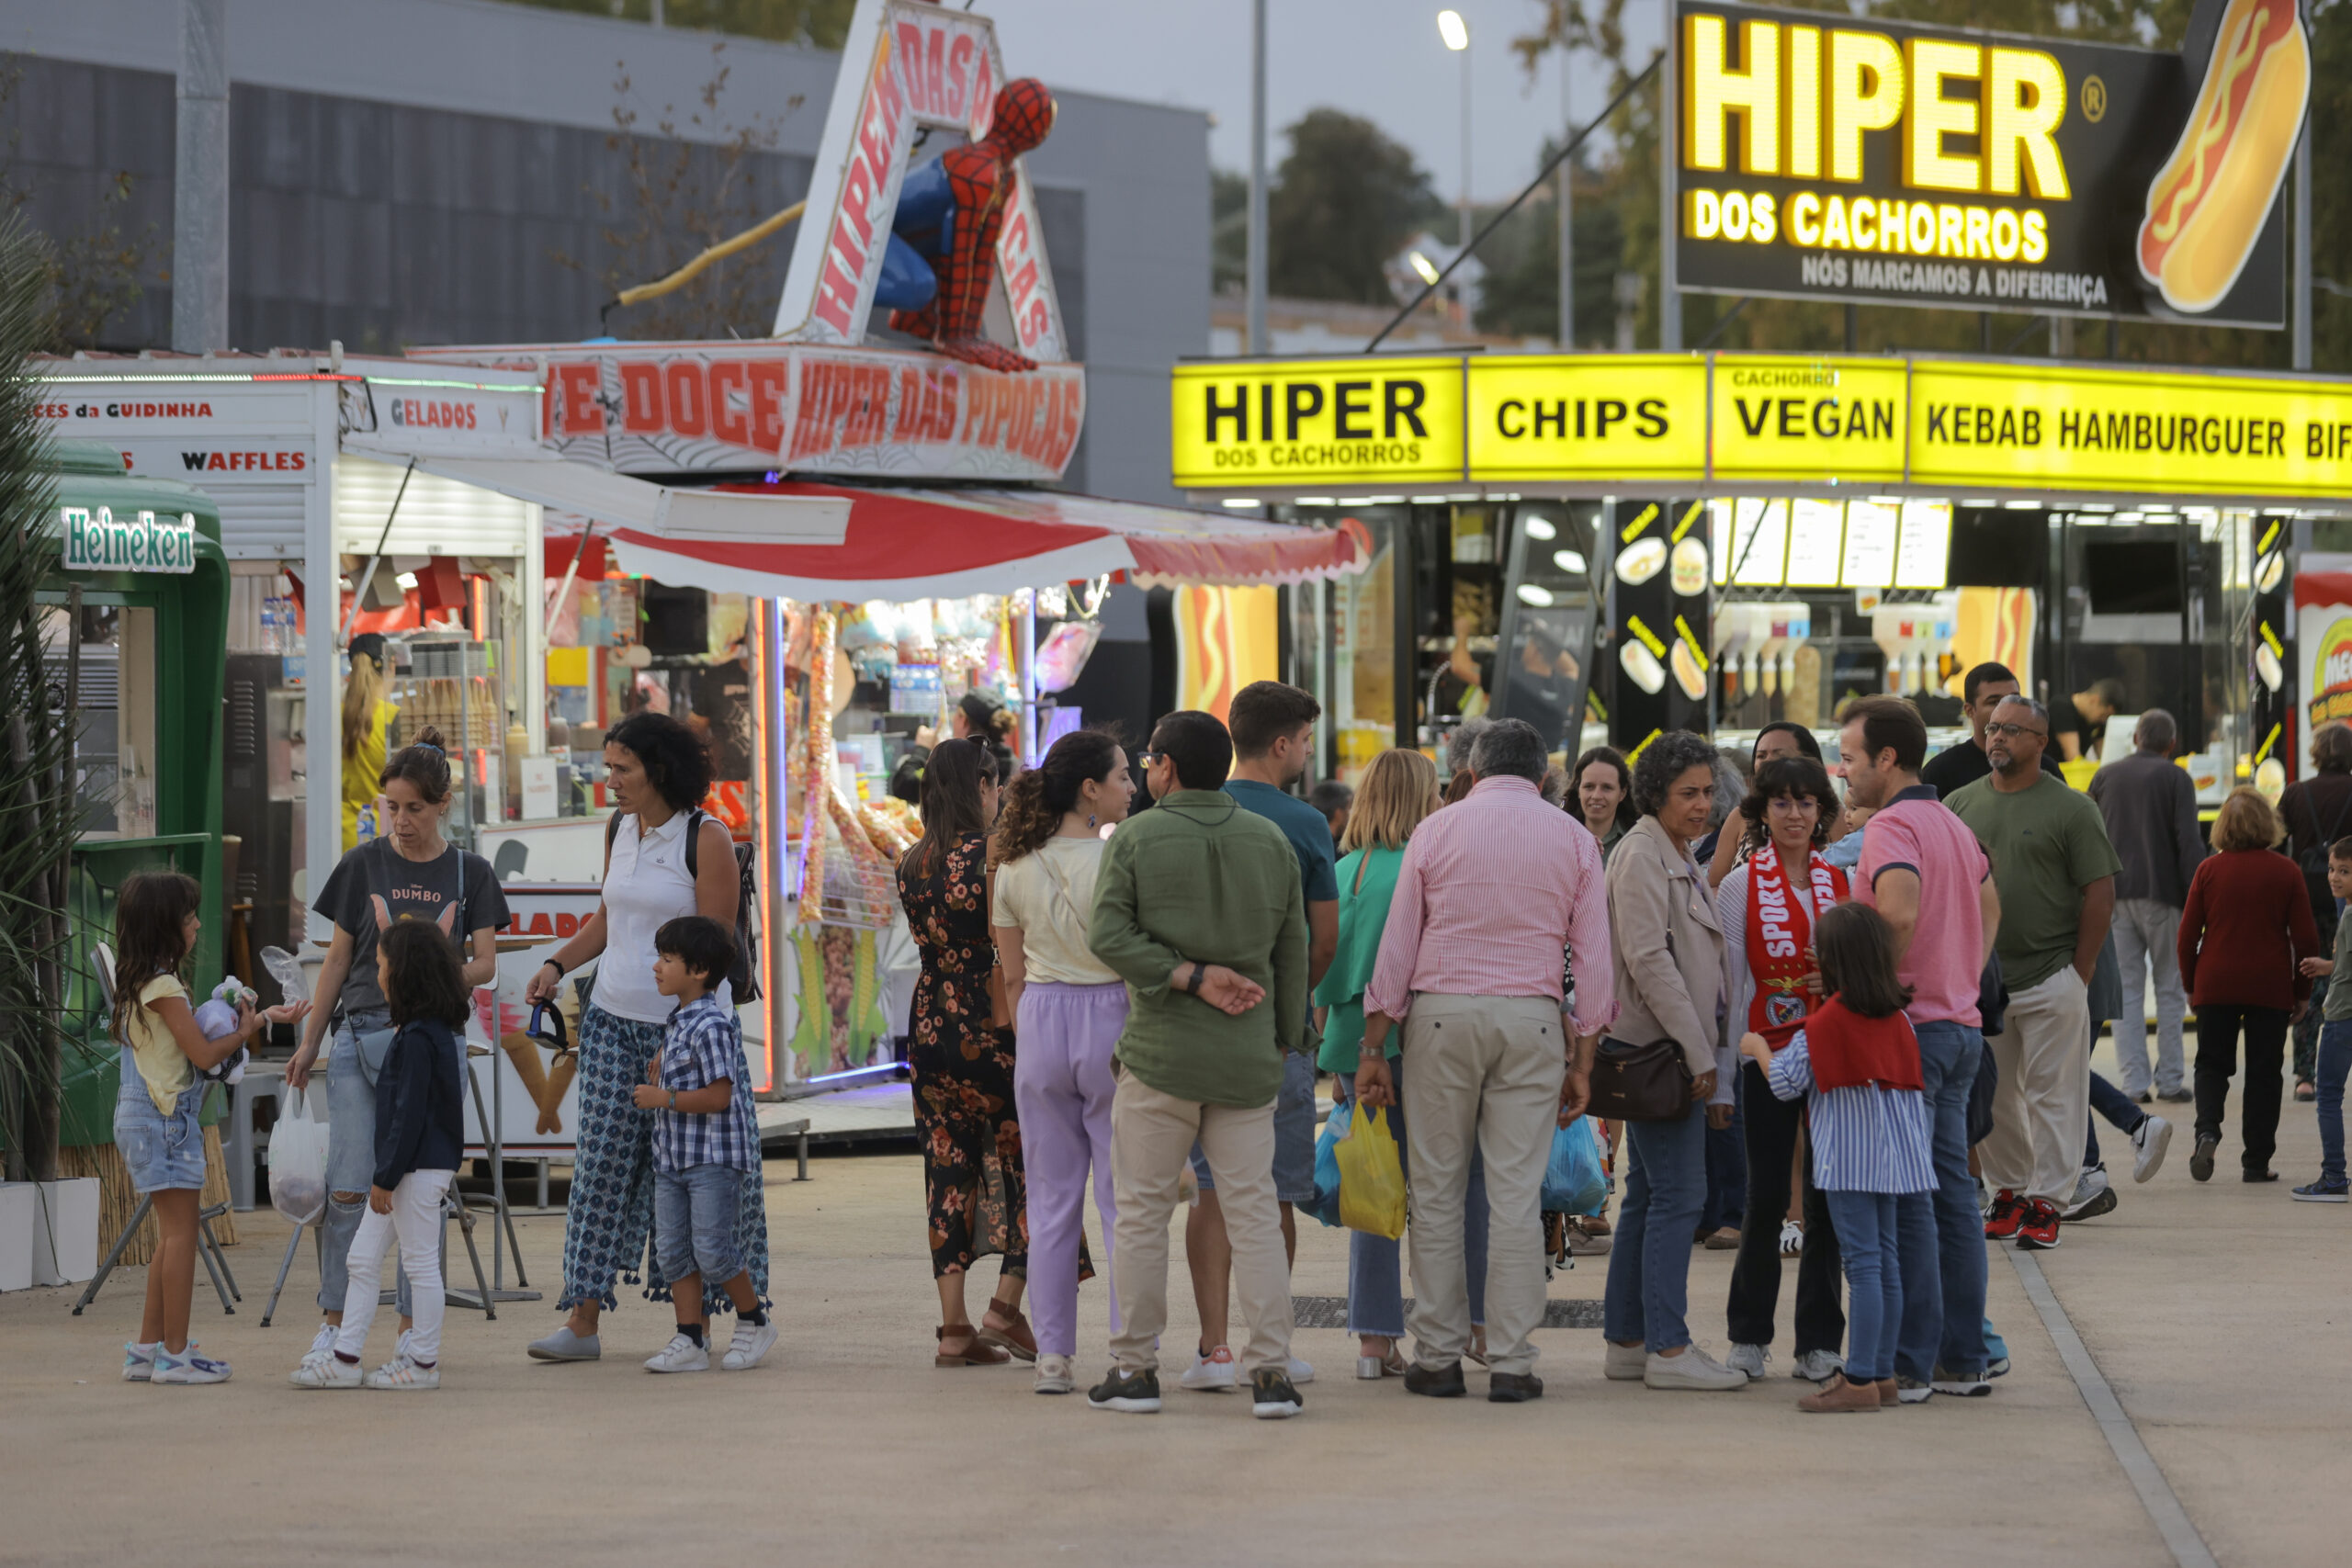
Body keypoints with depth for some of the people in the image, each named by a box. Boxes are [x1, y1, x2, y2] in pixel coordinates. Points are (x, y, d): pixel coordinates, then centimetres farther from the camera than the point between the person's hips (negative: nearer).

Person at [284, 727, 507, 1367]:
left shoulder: (468, 874, 5)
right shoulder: (364, 865, 5)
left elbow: (484, 963, 4)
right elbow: (338, 957, 9)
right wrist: (309, 1042, 7)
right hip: (359, 1036, 0)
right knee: (348, 1188, -6)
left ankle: (412, 1325, 10)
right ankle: (333, 1320, 2)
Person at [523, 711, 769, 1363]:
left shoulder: (705, 838, -10)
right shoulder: (619, 828, 9)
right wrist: (556, 965, 9)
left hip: (687, 1022, -6)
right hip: (613, 1018, 6)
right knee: (601, 1162, 0)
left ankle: (699, 1320, 10)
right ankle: (583, 1320, 0)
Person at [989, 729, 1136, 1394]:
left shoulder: (1015, 866, 4)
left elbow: (1012, 976, 9)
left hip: (1040, 1024, 4)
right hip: (1111, 1021, -4)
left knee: (1051, 1201, 9)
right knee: (1124, 1200, 2)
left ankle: (1053, 1355, 9)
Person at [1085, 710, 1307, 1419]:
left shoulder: (1136, 839, -4)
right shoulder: (1271, 841, 6)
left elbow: (1108, 934, -13)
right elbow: (1292, 951, 9)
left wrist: (1191, 979, -13)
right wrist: (1283, 1041, 16)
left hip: (1160, 1053, -3)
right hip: (1247, 1056, 3)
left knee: (1141, 1209, 5)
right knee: (1254, 1210, 2)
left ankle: (1134, 1368, 7)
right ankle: (1271, 1373, -4)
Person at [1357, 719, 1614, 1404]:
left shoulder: (1436, 830, 4)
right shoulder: (1572, 839, 7)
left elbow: (1397, 944, 3)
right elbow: (1595, 958, 4)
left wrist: (1374, 1047, 6)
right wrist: (1582, 1061, 9)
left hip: (1441, 1014, 0)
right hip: (1532, 1020, 0)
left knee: (1437, 1190, 6)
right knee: (1517, 1194, 0)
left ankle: (1438, 1355, 6)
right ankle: (1511, 1363, -1)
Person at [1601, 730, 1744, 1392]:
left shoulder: (1681, 859, 20)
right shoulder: (1641, 854, -10)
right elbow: (1649, 958, -17)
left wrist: (1709, 1054, 17)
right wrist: (1698, 1053, -18)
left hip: (1677, 1051, 10)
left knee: (1648, 1197, 11)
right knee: (1678, 1194, -11)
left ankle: (1626, 1341, 14)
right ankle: (1667, 1348, -11)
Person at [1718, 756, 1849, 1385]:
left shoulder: (1842, 882, 8)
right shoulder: (1739, 887, 1)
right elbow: (1732, 979, 0)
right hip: (1769, 1051, -2)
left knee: (1829, 1198, 1)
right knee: (1766, 1197, -2)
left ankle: (1819, 1342, 8)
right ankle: (1749, 1338, 11)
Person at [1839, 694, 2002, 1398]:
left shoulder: (1891, 826, -13)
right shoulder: (1955, 825, 17)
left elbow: (1899, 912, -30)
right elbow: (1988, 904, 32)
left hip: (1909, 1027, -9)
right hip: (1962, 1023, 9)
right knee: (1953, 1193, 11)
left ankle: (1910, 1359, -6)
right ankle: (1965, 1358, 13)